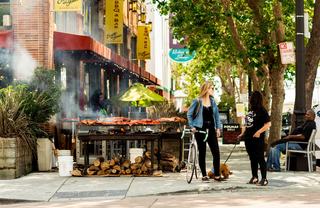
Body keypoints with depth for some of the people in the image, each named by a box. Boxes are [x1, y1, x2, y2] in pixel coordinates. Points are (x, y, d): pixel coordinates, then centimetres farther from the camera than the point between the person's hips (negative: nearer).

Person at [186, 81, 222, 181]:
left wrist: (218, 128, 6)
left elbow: (216, 115, 13)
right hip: (200, 129, -4)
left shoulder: (212, 101, 8)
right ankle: (204, 175, 11)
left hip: (211, 129, 4)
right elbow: (189, 114, 1)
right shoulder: (197, 101, -5)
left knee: (216, 152, -2)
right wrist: (192, 126, -6)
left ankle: (217, 175, 5)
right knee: (202, 153, 3)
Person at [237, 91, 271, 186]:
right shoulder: (250, 110, 14)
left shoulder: (262, 110, -9)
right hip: (248, 138, 8)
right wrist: (243, 133, 17)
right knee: (252, 158, 13)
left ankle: (264, 179, -2)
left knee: (260, 158, -5)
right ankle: (254, 177, 20)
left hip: (257, 139, -8)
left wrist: (259, 132, -22)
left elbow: (268, 124, -13)